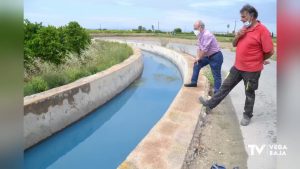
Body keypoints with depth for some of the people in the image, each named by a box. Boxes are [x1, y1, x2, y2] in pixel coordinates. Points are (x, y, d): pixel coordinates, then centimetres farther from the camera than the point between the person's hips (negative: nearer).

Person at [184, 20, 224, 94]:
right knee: (196, 65, 12)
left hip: (216, 56, -10)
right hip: (208, 56, 10)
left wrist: (199, 58, -11)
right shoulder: (200, 35, 4)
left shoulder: (207, 35, -25)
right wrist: (197, 57, -3)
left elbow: (204, 50, -24)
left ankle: (217, 92, 4)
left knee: (216, 75, -3)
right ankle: (193, 82, 21)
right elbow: (199, 47, 10)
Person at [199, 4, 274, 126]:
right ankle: (210, 104, 23)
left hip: (251, 70, -7)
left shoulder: (262, 30, -18)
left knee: (249, 93, 10)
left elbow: (270, 51, -16)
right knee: (226, 86, 13)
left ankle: (247, 115, 28)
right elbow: (234, 44, 13)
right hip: (238, 67, 7)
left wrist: (257, 60, 1)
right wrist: (237, 36, -8)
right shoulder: (244, 29, 7)